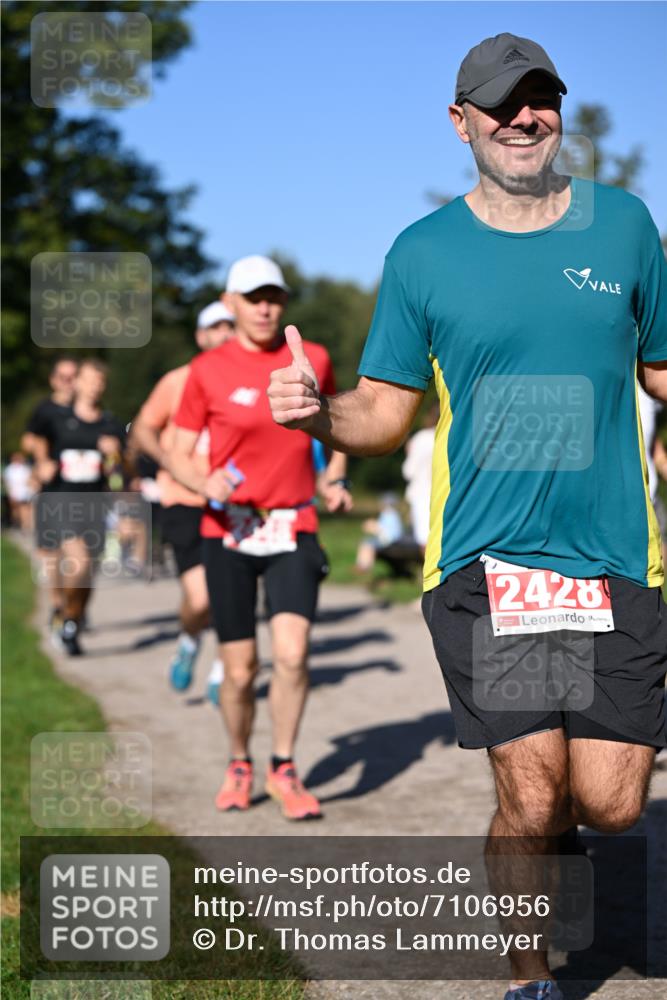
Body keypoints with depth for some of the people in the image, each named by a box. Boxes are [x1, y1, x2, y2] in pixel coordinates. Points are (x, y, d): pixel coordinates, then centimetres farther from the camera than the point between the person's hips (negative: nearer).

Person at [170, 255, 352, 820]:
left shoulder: (313, 360, 4)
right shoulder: (207, 371, -2)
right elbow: (179, 454, 1)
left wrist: (335, 481, 4)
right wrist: (204, 483, -21)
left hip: (294, 530, 1)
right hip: (228, 531, -1)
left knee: (292, 652, -17)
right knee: (239, 669, 1)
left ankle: (284, 769, 6)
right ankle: (240, 766, 29)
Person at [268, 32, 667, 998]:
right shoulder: (423, 254, 3)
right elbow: (385, 412, 6)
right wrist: (318, 411, -15)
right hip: (483, 557, -2)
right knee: (532, 795, -5)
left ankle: (546, 832, 35)